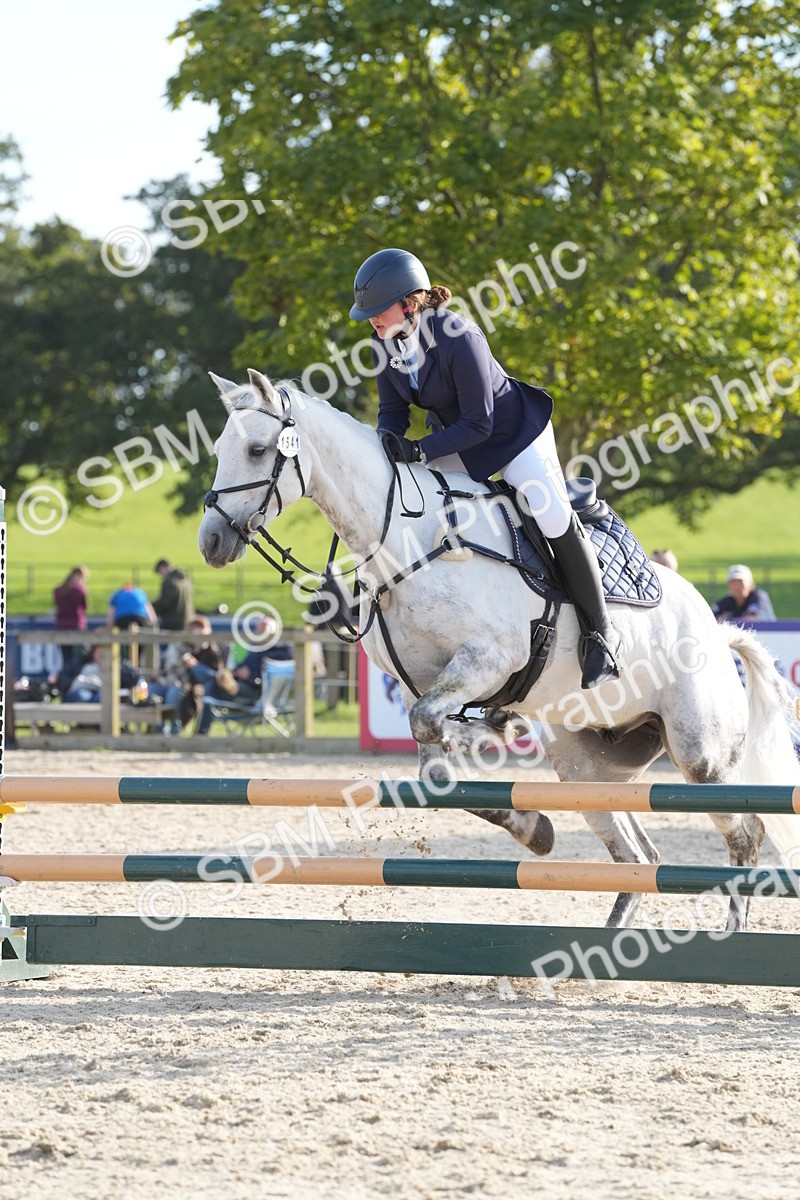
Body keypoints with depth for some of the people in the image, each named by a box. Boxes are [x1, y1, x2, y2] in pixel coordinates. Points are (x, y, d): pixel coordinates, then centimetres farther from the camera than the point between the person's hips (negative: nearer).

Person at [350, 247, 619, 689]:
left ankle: (599, 632, 0)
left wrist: (422, 451, -38)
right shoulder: (385, 343, -14)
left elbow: (478, 423, -31)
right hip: (453, 437, 7)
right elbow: (393, 408, -4)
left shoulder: (458, 339, -35)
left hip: (512, 431, -7)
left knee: (555, 521, -15)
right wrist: (390, 437, -27)